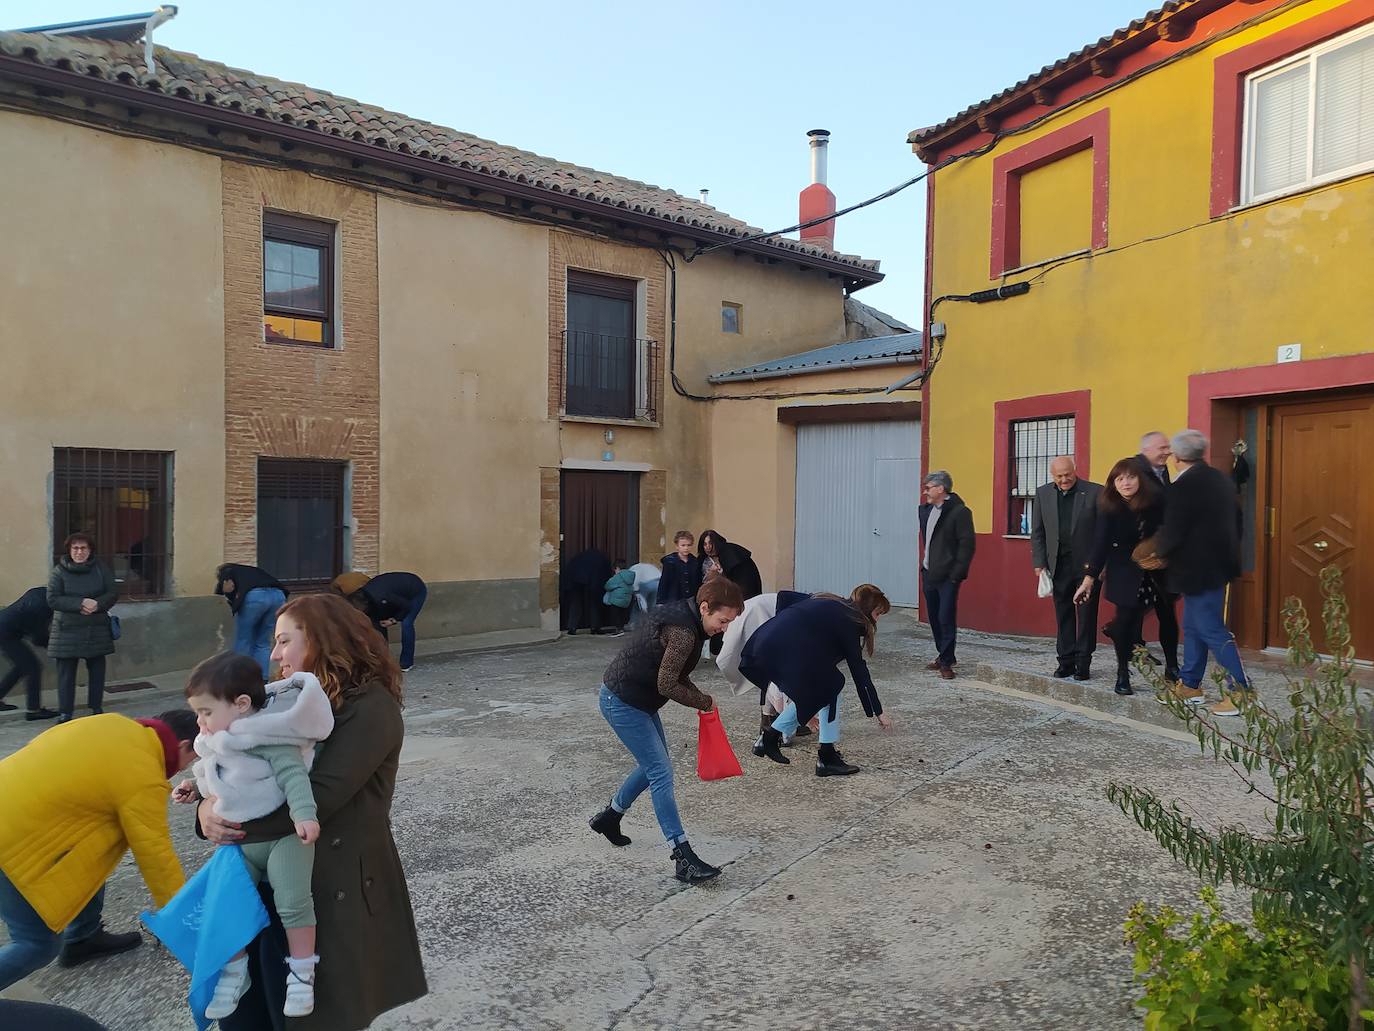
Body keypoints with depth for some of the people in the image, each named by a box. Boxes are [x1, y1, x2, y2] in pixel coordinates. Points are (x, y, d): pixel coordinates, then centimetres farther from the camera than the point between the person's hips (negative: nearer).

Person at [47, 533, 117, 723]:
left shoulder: (100, 568, 2)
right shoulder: (59, 571, -3)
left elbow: (113, 593, 1)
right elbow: (52, 599, -9)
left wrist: (97, 604, -18)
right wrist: (81, 603, -21)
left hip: (97, 629, 2)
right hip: (67, 630, -2)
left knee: (97, 670, 8)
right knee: (66, 672, 1)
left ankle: (97, 707, 22)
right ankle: (66, 712, 10)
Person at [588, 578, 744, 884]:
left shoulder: (682, 614, 4)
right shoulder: (682, 631, -27)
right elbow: (667, 686, -24)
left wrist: (697, 695, 3)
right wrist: (705, 702, -10)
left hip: (637, 699, 10)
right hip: (623, 702, -10)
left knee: (654, 765, 21)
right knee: (661, 774, -11)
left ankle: (608, 818, 37)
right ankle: (684, 858, -9)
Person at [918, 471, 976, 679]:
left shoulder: (959, 512, -12)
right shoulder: (925, 510, 11)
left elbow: (967, 544, -15)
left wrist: (956, 574, -17)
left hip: (947, 576, -8)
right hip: (929, 574, 8)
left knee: (946, 619, -6)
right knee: (933, 618, 14)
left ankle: (946, 661, 2)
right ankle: (944, 655, 27)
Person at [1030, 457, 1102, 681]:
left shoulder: (1095, 492, -5)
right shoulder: (1042, 494, 6)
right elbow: (1037, 532, 8)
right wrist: (1039, 563, 2)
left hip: (1088, 564, -3)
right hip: (1058, 565, 3)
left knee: (1086, 616, 2)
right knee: (1063, 616, 9)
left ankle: (1083, 663, 11)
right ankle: (1066, 661, 17)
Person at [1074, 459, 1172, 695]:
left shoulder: (1155, 501, -12)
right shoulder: (1109, 508, -14)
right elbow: (1101, 542, -16)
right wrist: (1090, 578, -21)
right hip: (1125, 572, -2)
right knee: (1125, 618, -4)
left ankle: (1172, 667, 27)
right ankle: (1122, 674, 9)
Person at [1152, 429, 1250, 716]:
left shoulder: (1183, 487, -20)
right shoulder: (1219, 479, 7)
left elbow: (1171, 534, -20)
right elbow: (1230, 519, 15)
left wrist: (1158, 550, 2)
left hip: (1199, 569, -9)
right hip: (1219, 561, 9)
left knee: (1211, 630, -2)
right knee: (1193, 627, 17)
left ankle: (1240, 689, 2)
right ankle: (1189, 684, 26)